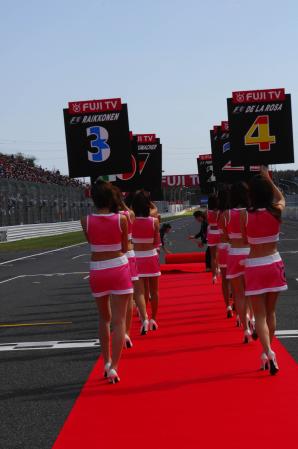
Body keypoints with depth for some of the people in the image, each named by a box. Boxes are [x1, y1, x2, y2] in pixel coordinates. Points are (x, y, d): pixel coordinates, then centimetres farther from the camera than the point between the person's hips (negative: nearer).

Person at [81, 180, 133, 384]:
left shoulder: (86, 221, -8)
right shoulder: (121, 219, -10)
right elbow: (124, 248, 0)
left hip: (97, 272, 2)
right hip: (119, 269, -2)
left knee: (104, 318, 21)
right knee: (119, 321, 0)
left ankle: (107, 362, 24)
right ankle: (114, 367, -8)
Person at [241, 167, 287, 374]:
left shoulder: (246, 217, -13)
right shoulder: (276, 212, -7)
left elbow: (245, 238, 3)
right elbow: (281, 198, 15)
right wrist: (269, 179, 19)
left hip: (255, 267, -2)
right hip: (273, 264, 2)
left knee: (260, 314, 1)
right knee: (271, 312, 16)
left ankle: (268, 352, -19)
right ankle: (268, 353, 25)